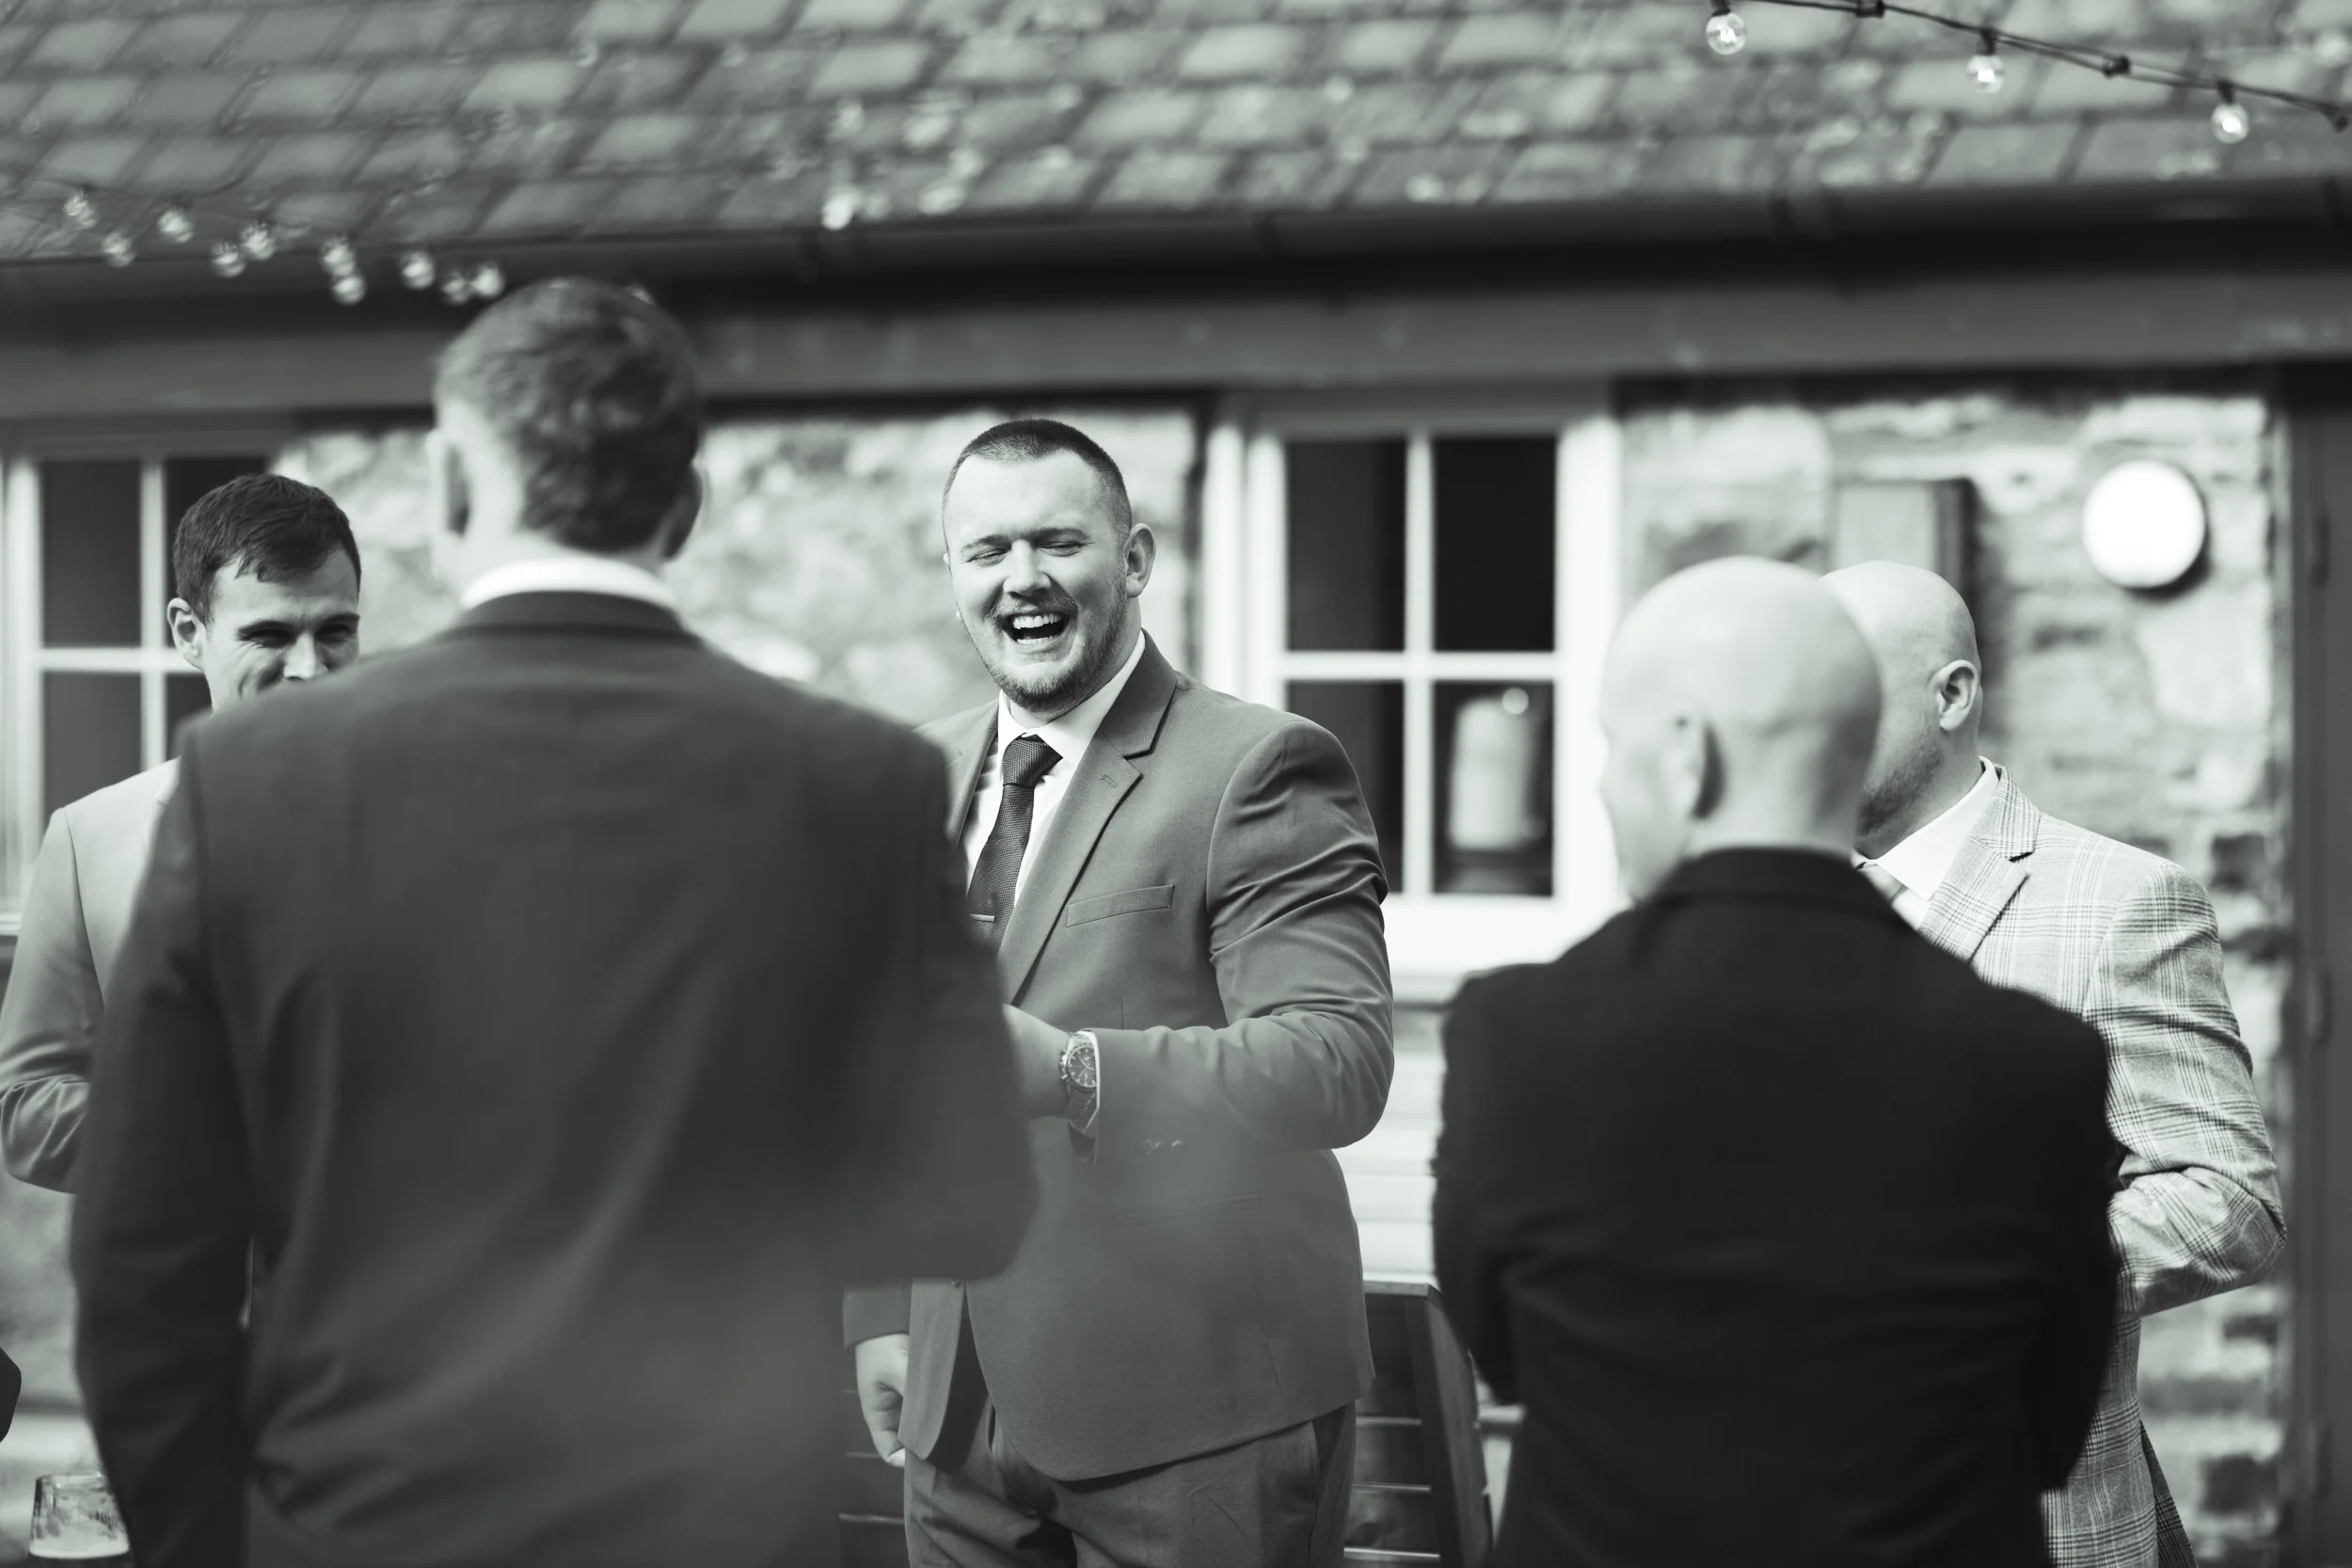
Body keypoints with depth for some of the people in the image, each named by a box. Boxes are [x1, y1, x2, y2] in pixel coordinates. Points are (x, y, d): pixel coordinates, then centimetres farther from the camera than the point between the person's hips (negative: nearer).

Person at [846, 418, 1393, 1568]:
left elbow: (1340, 1061, -21)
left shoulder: (1257, 770, -10)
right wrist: (883, 1311, 11)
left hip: (1196, 1404, -5)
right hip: (963, 1405, 6)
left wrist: (1072, 1072, -33)